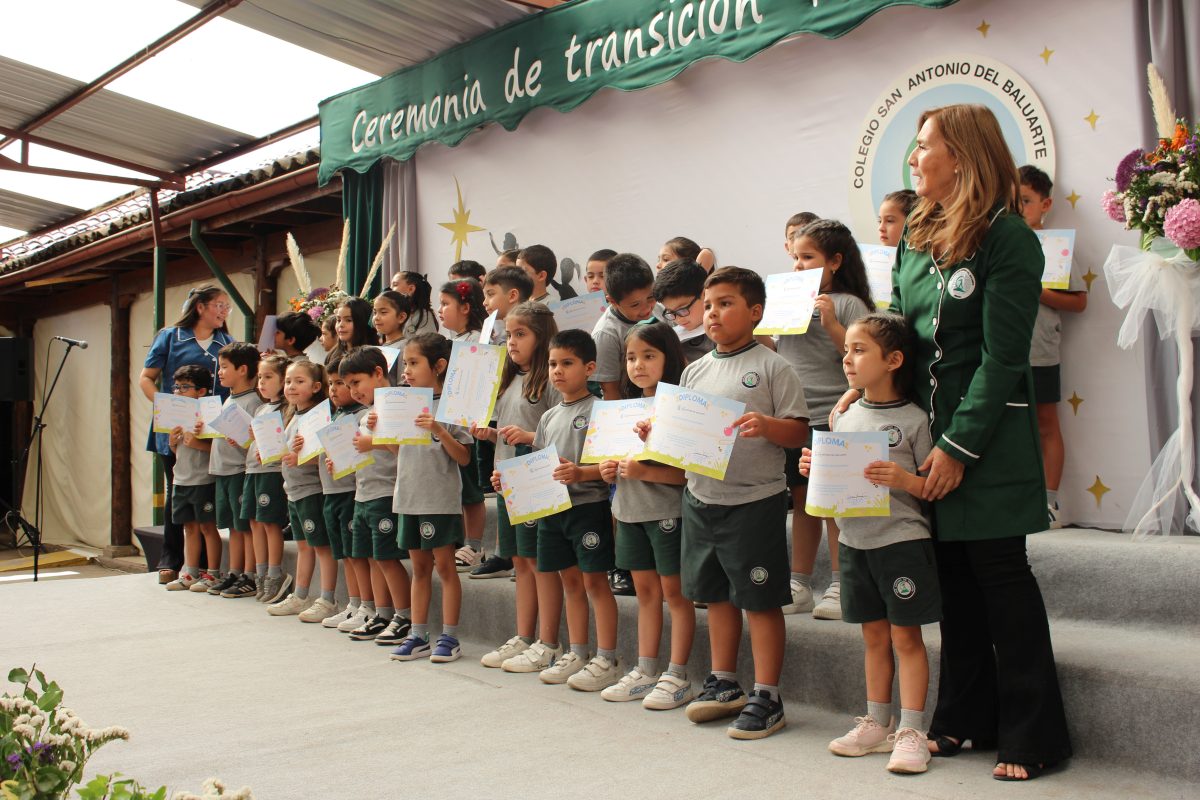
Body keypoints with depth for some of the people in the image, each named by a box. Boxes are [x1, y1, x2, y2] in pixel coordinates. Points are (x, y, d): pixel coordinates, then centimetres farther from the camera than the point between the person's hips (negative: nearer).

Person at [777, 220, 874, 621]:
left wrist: (831, 324, -21)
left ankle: (840, 587, 12)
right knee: (801, 501, 12)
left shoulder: (848, 303, -5)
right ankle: (798, 586, 20)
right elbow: (771, 350, 18)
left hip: (832, 418, -6)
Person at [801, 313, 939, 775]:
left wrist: (904, 480, -26)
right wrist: (814, 469, -2)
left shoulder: (913, 420, -9)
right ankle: (877, 724, 25)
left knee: (905, 635, 2)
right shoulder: (845, 418, 9)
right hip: (855, 541, 6)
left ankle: (911, 732, 9)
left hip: (902, 540, -6)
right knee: (875, 636, 15)